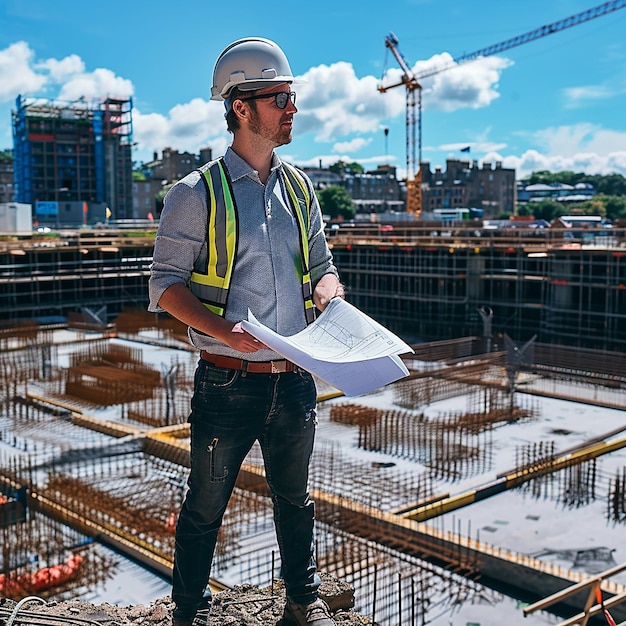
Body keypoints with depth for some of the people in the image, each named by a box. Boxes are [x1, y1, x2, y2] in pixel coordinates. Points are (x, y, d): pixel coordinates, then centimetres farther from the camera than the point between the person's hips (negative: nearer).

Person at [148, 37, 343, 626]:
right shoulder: (197, 193, -7)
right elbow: (166, 283, -8)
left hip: (295, 379, 5)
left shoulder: (298, 187, 9)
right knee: (206, 504, 10)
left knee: (294, 497, 20)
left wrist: (328, 292, -6)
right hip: (228, 383, -4)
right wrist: (224, 330, -23)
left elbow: (322, 264, 17)